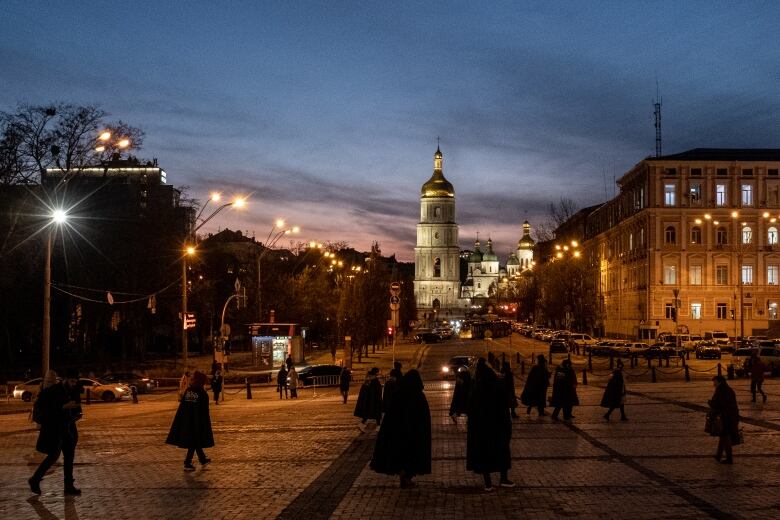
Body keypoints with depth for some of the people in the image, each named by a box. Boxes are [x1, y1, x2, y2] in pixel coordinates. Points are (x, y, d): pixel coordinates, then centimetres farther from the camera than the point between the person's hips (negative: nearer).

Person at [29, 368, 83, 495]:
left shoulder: (74, 391, 5)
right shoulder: (52, 391, -14)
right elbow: (49, 409, -21)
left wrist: (77, 414, -1)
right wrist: (65, 407, -27)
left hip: (68, 428, 7)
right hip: (54, 428, -7)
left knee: (69, 456, 6)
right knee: (54, 456, -9)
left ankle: (69, 486, 11)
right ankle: (35, 480, 8)